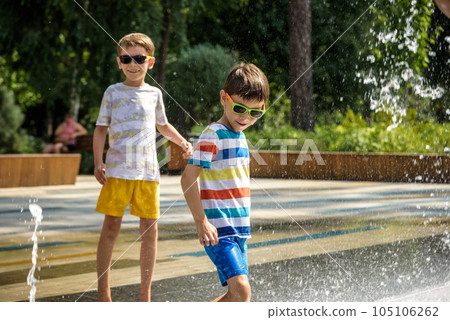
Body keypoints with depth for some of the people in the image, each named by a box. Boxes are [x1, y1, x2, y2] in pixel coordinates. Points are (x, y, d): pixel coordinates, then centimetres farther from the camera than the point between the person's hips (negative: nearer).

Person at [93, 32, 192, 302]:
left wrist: (183, 142, 14)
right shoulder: (113, 92, 6)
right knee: (111, 227, -4)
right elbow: (101, 129, 5)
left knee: (150, 229, 1)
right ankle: (103, 293, 5)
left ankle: (146, 295, 11)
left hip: (147, 170, 2)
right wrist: (98, 163, -7)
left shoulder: (154, 93, 13)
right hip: (118, 169, -2)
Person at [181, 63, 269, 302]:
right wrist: (201, 222, -23)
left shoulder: (239, 136, 14)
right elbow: (188, 178, -19)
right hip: (218, 229, -9)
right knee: (241, 289, -19)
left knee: (235, 294, 12)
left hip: (238, 229, 9)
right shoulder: (213, 135, -12)